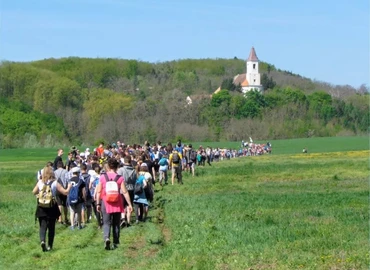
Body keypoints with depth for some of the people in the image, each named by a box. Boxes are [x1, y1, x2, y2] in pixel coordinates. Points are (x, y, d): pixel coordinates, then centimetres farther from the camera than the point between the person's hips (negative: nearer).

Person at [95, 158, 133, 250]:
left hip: (106, 202, 0)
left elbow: (99, 191, -1)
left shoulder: (103, 177, -3)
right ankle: (115, 243, 18)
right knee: (116, 223, 13)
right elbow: (125, 192, -7)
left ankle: (106, 238, -24)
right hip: (117, 203, 0)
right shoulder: (120, 178, -5)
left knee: (106, 222, 2)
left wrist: (98, 204, 7)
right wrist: (129, 204, -3)